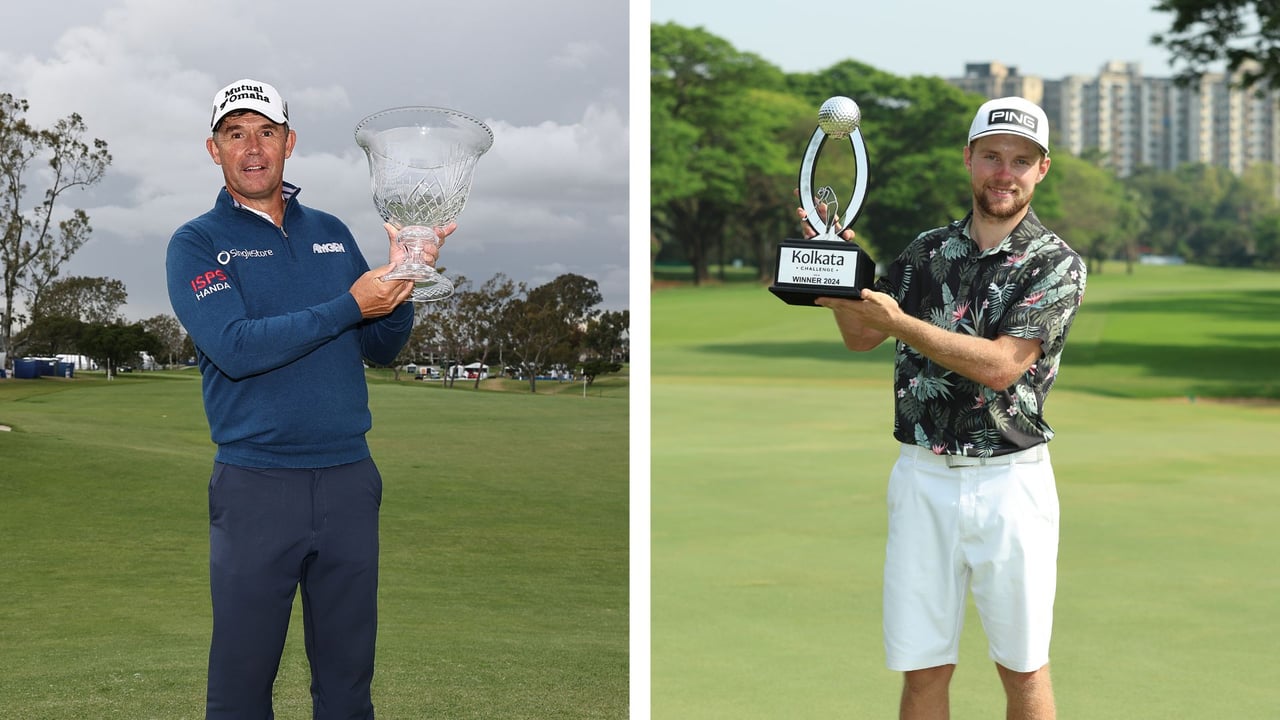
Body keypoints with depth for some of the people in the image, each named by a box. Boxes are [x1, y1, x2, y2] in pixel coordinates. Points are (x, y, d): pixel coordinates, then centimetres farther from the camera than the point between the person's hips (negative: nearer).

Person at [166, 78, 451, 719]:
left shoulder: (331, 233, 11)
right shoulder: (196, 244, -1)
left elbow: (380, 348, 9)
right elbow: (235, 348, -17)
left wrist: (402, 284, -9)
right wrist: (350, 305, -18)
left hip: (349, 479, 4)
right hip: (256, 486, -3)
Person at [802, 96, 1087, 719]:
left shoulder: (1057, 263, -4)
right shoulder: (927, 250, 10)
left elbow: (1000, 364, -16)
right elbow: (860, 336, 16)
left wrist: (898, 321, -19)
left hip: (1010, 481, -3)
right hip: (922, 479, 3)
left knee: (1024, 668, 7)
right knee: (923, 669, 5)